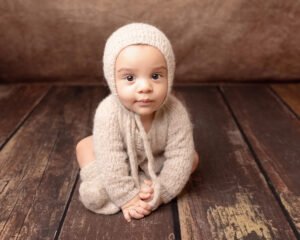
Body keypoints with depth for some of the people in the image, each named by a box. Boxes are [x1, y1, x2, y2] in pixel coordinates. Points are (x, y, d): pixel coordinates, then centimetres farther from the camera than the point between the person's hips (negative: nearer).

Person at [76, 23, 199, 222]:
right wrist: (126, 197, -33)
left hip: (157, 163, 1)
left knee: (191, 157, -14)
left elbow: (179, 158, -30)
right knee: (84, 146, -11)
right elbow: (111, 161, -35)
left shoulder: (176, 113, -35)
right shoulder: (108, 113, -38)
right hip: (120, 160, 0)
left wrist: (160, 192, -33)